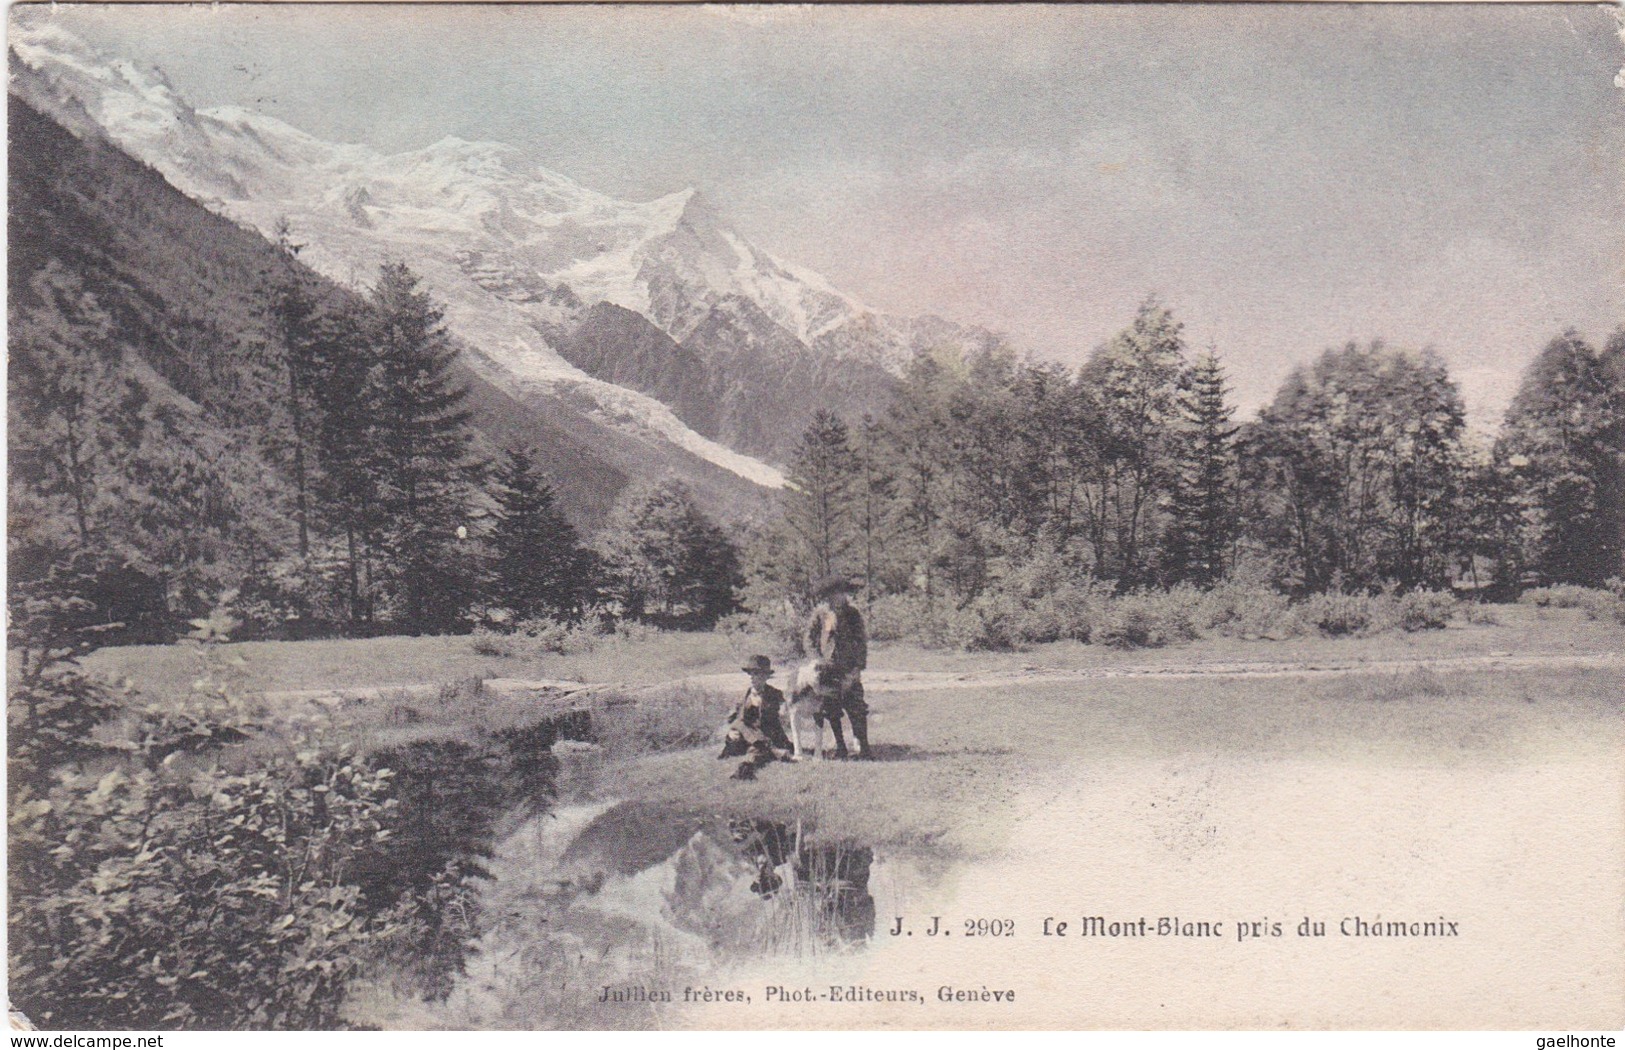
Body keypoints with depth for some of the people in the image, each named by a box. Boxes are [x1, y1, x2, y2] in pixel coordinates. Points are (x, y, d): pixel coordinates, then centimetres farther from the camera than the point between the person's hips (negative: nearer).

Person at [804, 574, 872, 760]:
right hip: (828, 670, 0)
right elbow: (809, 640, 4)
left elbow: (862, 641, 4)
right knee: (831, 711, 4)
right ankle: (840, 747, 15)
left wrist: (859, 666, -5)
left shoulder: (853, 614, 3)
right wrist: (819, 660, -9)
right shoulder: (819, 615, 0)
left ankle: (863, 747, -3)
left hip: (850, 671, 0)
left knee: (857, 709, -7)